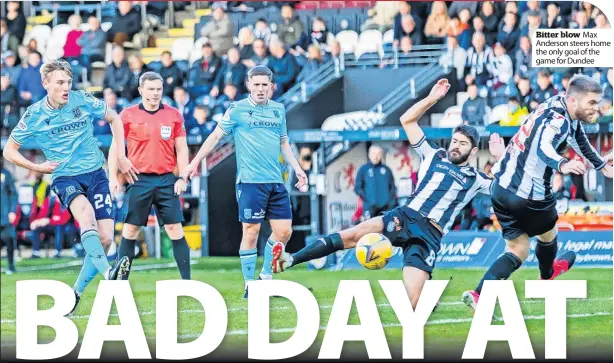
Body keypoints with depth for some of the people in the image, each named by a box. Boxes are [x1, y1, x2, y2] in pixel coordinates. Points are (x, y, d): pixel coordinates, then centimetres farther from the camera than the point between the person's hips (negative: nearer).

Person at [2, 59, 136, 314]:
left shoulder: (84, 101, -2)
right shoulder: (34, 116, -5)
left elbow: (114, 118, 16)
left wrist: (121, 157, 12)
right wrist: (37, 167, -3)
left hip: (95, 174, 3)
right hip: (65, 177, -3)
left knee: (105, 238, -9)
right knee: (86, 213, -35)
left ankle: (76, 293, 7)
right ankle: (108, 274, -51)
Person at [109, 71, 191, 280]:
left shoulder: (173, 115, 6)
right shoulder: (128, 115, 2)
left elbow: (182, 149, 9)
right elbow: (115, 147, 5)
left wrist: (183, 178, 0)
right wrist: (113, 177, -1)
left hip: (166, 180, 1)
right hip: (139, 179, -1)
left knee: (175, 230, -3)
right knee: (130, 231, 2)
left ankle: (186, 281, -1)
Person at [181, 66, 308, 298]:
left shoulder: (278, 110, 13)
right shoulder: (237, 110, -1)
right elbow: (216, 136, 2)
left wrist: (297, 168, 17)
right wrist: (195, 162, -3)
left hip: (276, 182, 5)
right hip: (250, 181, -5)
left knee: (284, 231, 2)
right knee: (251, 232, -6)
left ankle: (266, 277, 18)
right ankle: (249, 284, 3)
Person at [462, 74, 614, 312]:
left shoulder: (557, 105, 8)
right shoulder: (557, 119, -22)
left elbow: (578, 137, 28)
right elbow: (543, 147, -43)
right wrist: (562, 165, -64)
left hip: (502, 188, 8)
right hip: (528, 197, -8)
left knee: (518, 252, 11)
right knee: (548, 235, 23)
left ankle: (479, 295, -6)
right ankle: (547, 274, 52)